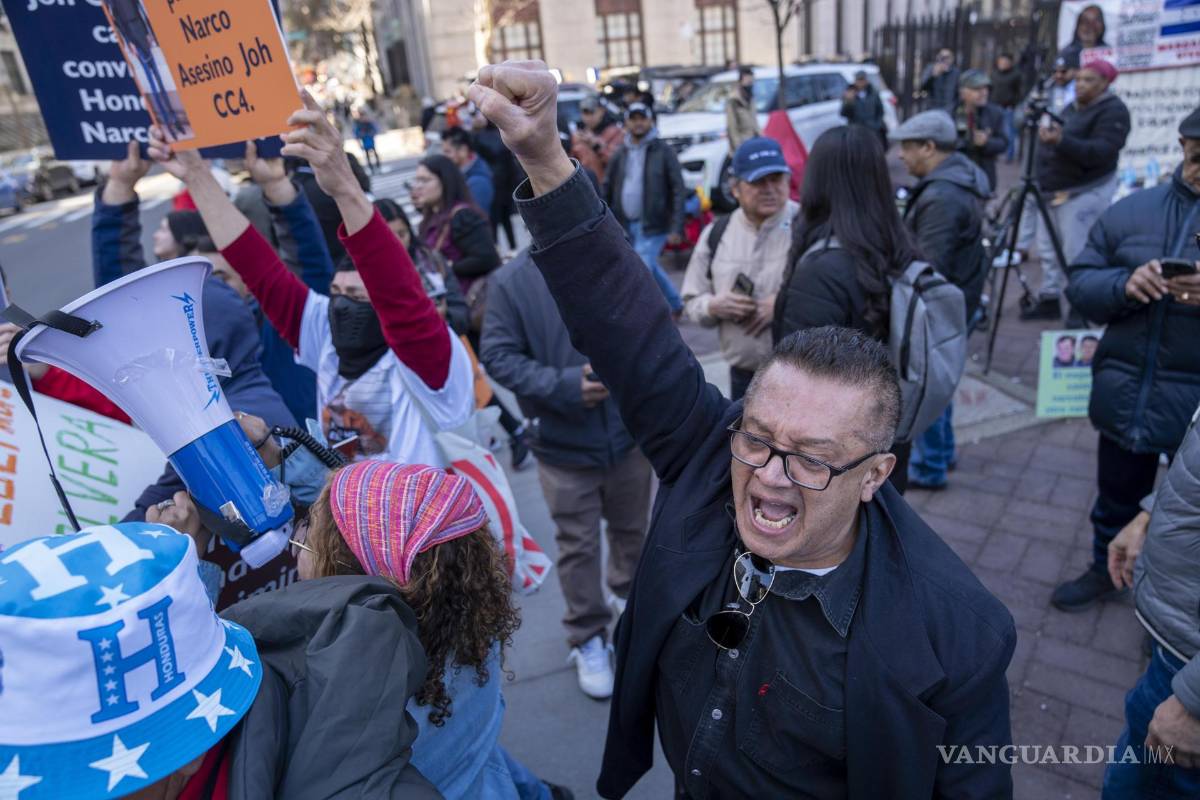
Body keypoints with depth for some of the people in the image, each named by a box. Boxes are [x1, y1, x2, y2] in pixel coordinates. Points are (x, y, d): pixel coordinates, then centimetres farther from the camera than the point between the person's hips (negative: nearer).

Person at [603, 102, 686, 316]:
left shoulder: (663, 151, -5)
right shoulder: (620, 153, 8)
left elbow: (678, 190, -9)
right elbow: (607, 189, 10)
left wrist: (676, 227, -16)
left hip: (653, 225, -5)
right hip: (625, 225, 5)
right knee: (651, 269, 18)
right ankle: (676, 305, 39)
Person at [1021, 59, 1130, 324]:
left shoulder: (1113, 111, -11)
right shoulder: (1072, 107, 17)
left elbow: (1101, 152, -25)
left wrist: (1062, 141, -34)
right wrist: (1048, 139, 9)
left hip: (1084, 192, -9)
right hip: (1053, 191, 9)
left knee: (1077, 254, -9)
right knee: (1048, 250, 12)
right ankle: (1049, 299, 22)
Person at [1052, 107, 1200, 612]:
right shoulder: (1132, 210, 2)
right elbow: (1079, 283, 2)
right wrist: (1122, 284, -19)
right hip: (1125, 391, 2)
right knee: (1116, 496, 21)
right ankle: (1105, 569, 44)